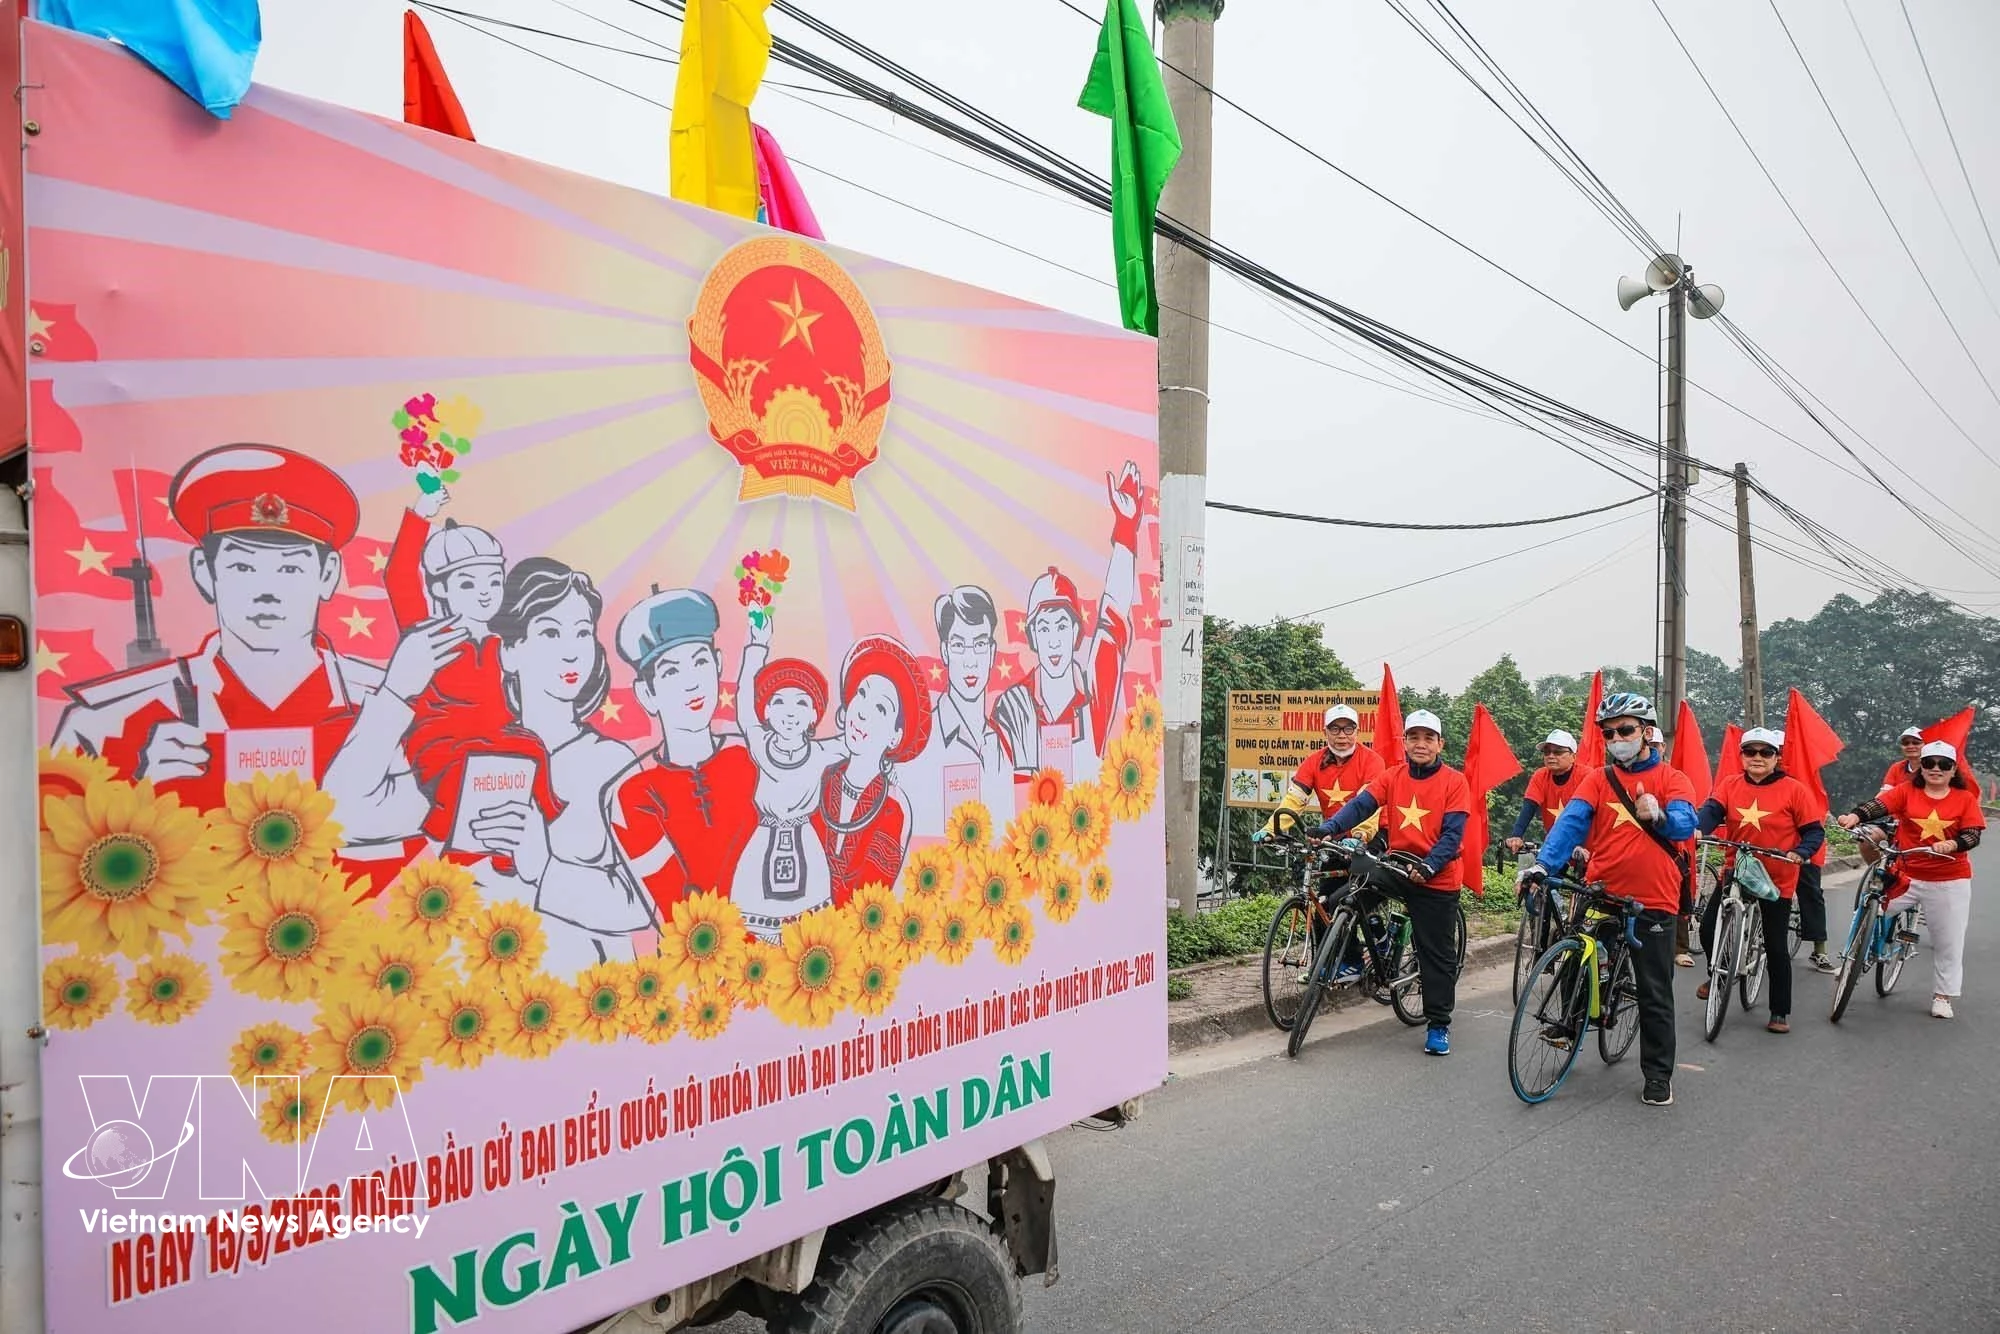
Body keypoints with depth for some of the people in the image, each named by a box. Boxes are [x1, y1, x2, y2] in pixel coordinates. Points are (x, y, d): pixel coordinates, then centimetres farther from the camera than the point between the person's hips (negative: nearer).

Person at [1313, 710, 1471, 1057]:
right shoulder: (1392, 777, 2)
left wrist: (1429, 866, -28)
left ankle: (1438, 1026, 19)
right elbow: (1361, 804, -12)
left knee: (1437, 955, 3)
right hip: (1397, 866, 3)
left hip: (1437, 879, -3)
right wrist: (1329, 828, -29)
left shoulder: (1454, 782, -7)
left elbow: (1453, 833, -13)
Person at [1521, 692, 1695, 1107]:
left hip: (1653, 902, -2)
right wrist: (1543, 863, -26)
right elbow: (1571, 822, -11)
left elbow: (1685, 824, -16)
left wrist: (1659, 815, -39)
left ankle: (1658, 1076, 18)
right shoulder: (1598, 780, 4)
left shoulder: (1672, 779, 0)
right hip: (1601, 895, 2)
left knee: (1655, 994, 5)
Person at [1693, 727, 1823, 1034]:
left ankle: (1780, 1012, 20)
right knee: (1708, 927, -5)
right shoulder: (1730, 785, -1)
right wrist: (1697, 828, -35)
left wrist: (1800, 853, -23)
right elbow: (1711, 810, -15)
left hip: (1777, 879, -2)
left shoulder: (1793, 790, -7)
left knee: (1776, 948, 5)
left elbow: (1814, 831, -5)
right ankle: (1717, 974, 25)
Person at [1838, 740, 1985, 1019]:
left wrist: (1951, 844, -28)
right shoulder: (1907, 791, -1)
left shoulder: (1965, 798, 0)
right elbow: (1879, 805, -16)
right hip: (1906, 876, 0)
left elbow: (1973, 835, -7)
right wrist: (1855, 816, -37)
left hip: (1949, 881, 0)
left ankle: (1942, 996, 22)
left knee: (1948, 941, 8)